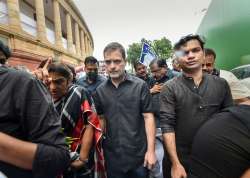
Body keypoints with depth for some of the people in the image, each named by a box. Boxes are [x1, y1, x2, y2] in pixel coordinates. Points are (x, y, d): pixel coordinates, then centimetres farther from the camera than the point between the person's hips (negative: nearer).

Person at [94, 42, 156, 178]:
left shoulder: (140, 86, -9)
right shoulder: (100, 90, 0)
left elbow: (148, 117, -9)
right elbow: (101, 119, 7)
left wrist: (151, 150, -12)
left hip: (139, 153, -2)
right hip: (112, 155, 3)